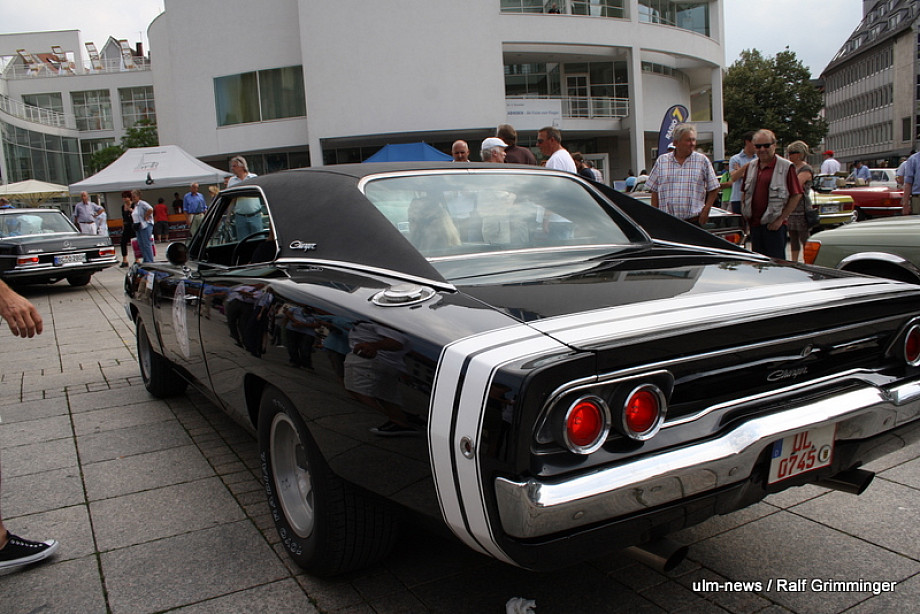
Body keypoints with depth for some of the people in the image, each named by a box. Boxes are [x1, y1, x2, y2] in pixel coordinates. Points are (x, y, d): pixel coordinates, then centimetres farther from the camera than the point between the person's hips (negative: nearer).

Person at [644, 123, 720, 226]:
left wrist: (705, 211, -1)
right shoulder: (661, 161, 9)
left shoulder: (703, 161, 7)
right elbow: (654, 191, 10)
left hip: (694, 221, 0)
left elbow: (714, 189, 9)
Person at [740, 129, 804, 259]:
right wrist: (744, 214, 9)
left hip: (774, 225, -6)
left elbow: (796, 195, -8)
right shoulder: (751, 167, 12)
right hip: (754, 224, 6)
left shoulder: (786, 167, -6)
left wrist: (781, 219, -12)